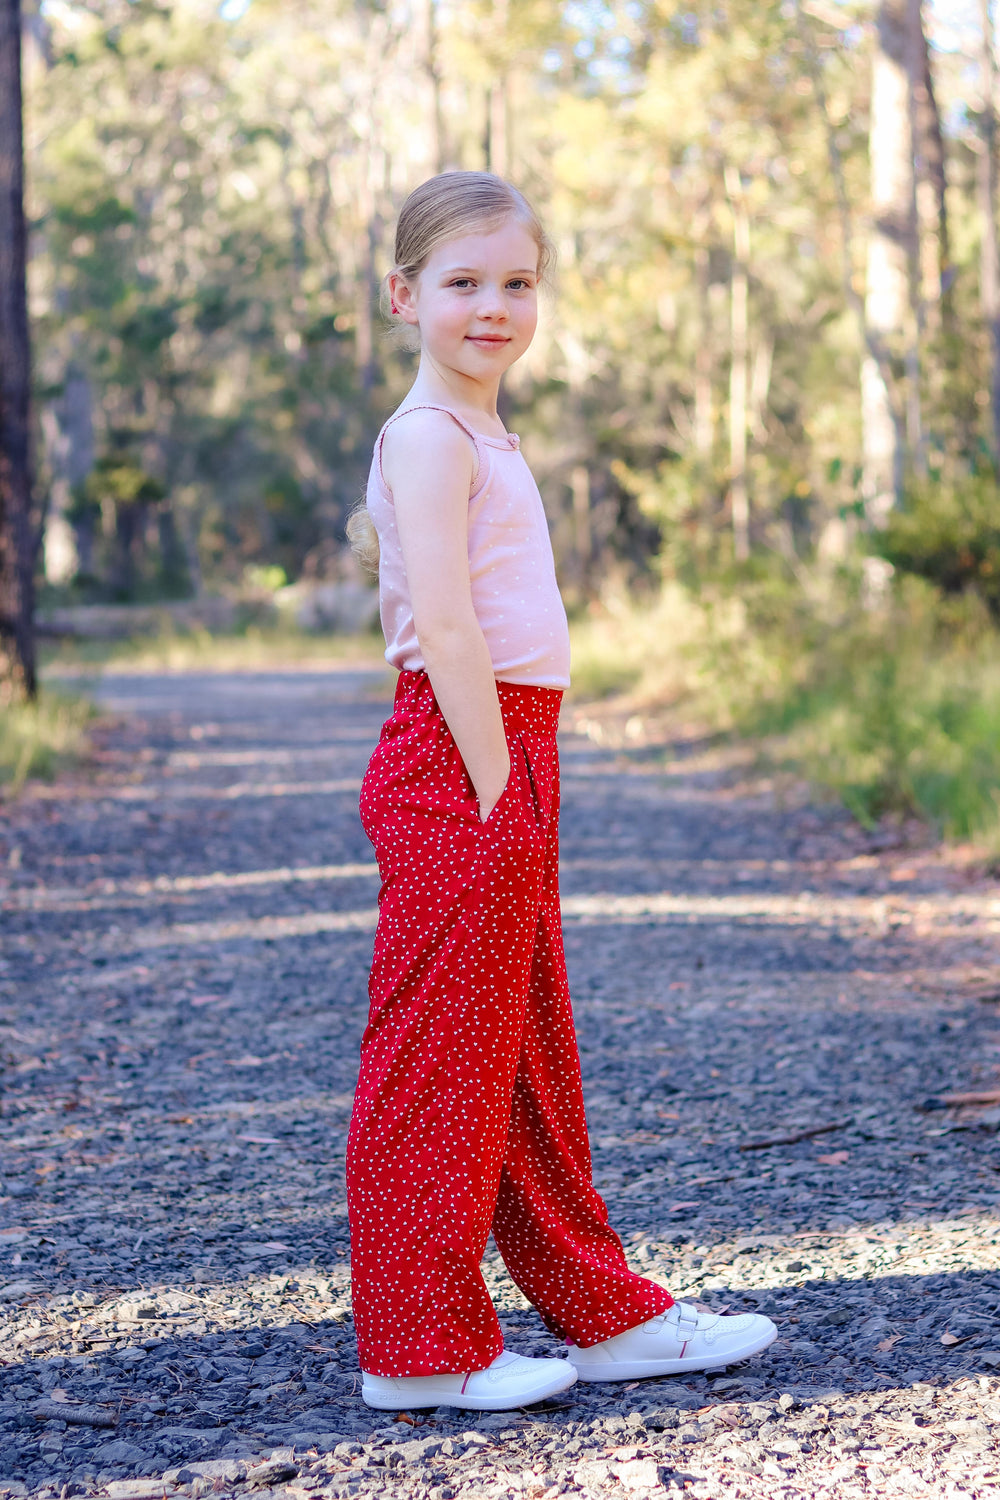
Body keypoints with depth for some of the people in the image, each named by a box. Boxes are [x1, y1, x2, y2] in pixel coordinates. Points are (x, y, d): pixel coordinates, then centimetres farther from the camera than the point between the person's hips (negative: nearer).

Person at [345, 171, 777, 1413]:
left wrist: (518, 789, 19)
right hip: (459, 766, -10)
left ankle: (602, 1313, 25)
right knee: (438, 1057, -3)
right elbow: (445, 626, -19)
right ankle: (421, 1349, 6)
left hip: (501, 763, 10)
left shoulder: (473, 439, 19)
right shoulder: (430, 436, -11)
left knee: (529, 1058, 15)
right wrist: (495, 790, -20)